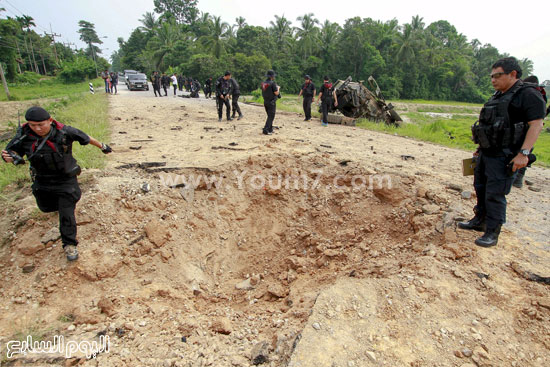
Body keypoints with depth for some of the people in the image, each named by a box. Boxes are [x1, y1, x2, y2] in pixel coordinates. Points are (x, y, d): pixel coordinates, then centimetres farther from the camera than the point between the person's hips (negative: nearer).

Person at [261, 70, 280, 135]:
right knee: (271, 117, -3)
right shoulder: (272, 83, -16)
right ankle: (265, 130, -11)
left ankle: (270, 129, 22)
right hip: (272, 102, -7)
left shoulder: (263, 83, 7)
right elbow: (276, 93, -16)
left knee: (270, 116, 18)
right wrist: (278, 88, 4)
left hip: (265, 102, 7)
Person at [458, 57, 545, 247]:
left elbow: (536, 125, -17)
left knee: (495, 194, -6)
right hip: (486, 153, 9)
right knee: (480, 188, 17)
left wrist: (524, 153, -25)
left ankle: (492, 233, 5)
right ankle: (479, 221, 33)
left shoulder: (528, 95, -10)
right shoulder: (498, 96, 16)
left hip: (503, 157, -9)